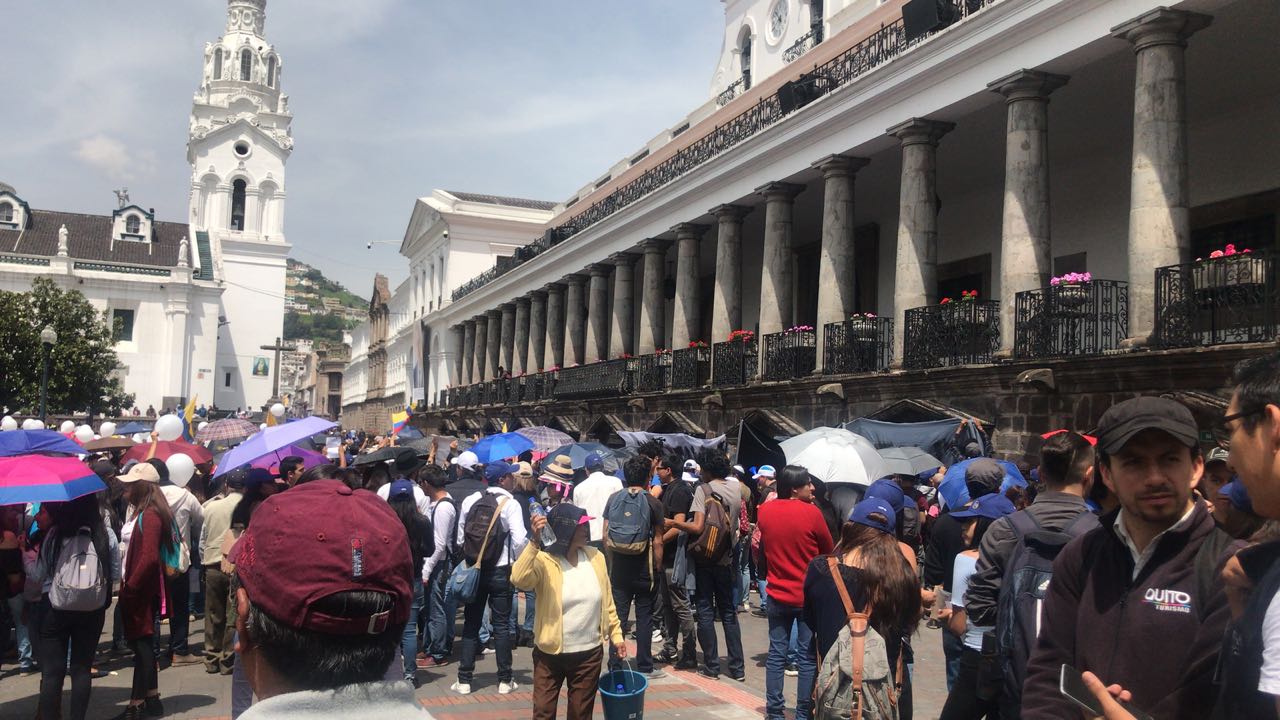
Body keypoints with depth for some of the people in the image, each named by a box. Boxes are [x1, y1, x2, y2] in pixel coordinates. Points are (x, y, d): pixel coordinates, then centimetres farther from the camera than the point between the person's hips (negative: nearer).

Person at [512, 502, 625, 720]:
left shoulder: (595, 557, 0)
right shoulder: (544, 561, -13)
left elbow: (607, 602, 10)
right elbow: (519, 579, -33)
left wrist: (616, 635, 12)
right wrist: (534, 542, -40)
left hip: (589, 653, 3)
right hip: (550, 654, -3)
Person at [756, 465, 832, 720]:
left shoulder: (764, 511, -2)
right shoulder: (811, 512, -14)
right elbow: (828, 550, -1)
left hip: (777, 594, 4)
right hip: (809, 595, -4)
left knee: (776, 653, 10)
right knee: (808, 657, 5)